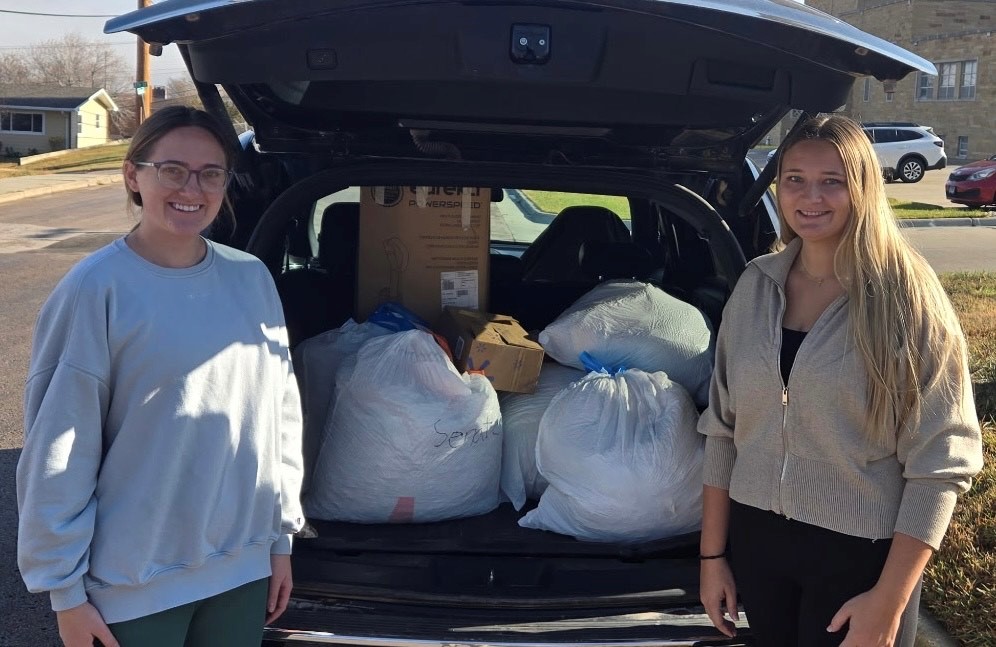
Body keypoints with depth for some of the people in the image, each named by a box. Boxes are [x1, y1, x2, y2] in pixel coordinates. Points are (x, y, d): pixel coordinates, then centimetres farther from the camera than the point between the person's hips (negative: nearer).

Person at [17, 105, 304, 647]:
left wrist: (281, 536, 10)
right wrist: (64, 587, -7)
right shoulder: (96, 288, -14)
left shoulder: (251, 278, 0)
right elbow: (58, 451, -11)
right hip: (133, 584, -4)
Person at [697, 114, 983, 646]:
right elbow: (722, 426, 5)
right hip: (755, 537, 4)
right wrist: (712, 552, 5)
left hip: (859, 551, -4)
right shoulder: (755, 285, 0)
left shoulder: (908, 297, -12)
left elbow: (941, 461, -13)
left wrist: (889, 600, -16)